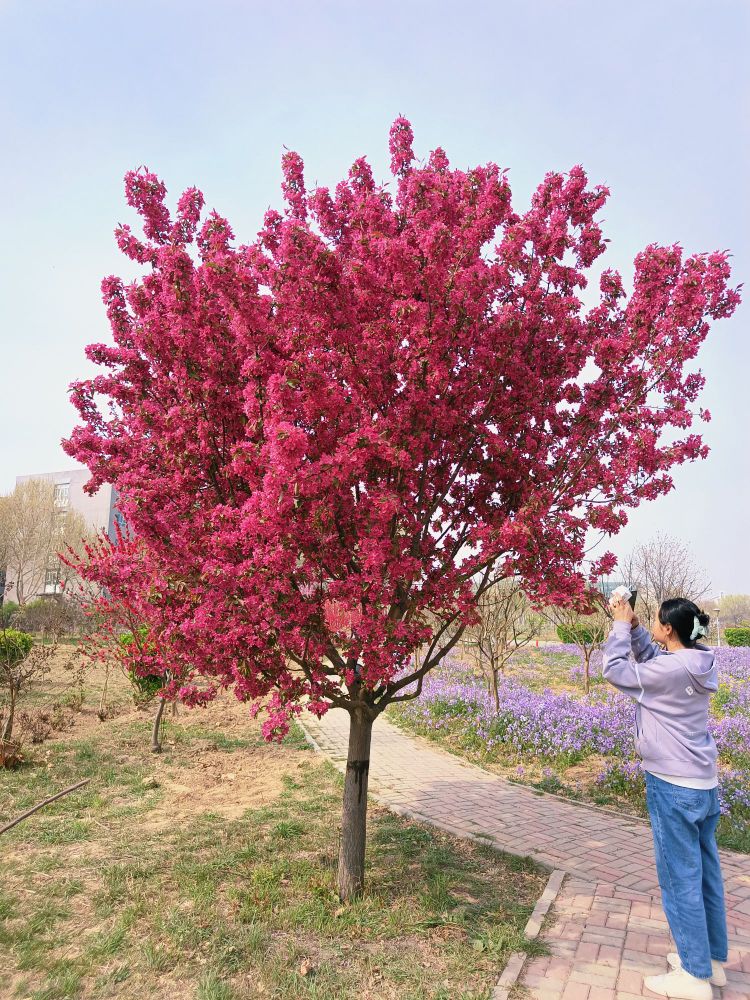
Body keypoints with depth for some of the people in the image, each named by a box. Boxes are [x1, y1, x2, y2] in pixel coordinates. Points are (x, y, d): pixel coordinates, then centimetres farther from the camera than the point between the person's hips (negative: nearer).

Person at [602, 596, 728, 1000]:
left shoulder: (670, 670, -26)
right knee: (706, 873, 20)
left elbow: (615, 670, -16)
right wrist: (631, 625, 2)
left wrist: (621, 624, -8)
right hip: (704, 784, 9)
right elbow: (649, 654, 14)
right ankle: (713, 959, 35)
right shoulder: (695, 662, 0)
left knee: (680, 879, 4)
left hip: (674, 787, -9)